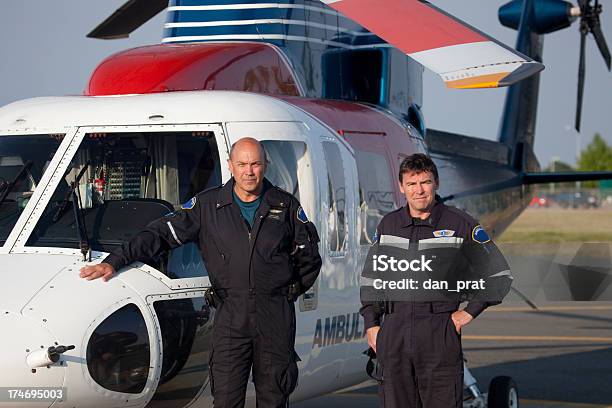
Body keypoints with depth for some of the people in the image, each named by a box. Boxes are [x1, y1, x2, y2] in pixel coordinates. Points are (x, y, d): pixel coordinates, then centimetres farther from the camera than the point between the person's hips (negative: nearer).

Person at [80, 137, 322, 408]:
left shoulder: (286, 206, 6)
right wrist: (114, 262, -8)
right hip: (230, 316, 0)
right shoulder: (207, 206, 4)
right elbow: (161, 234, 0)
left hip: (276, 317, 1)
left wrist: (291, 292, 11)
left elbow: (309, 258, 18)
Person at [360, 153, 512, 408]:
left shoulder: (460, 225, 0)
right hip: (393, 332, 4)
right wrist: (371, 324, 14)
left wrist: (469, 312, -1)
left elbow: (499, 275, 4)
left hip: (439, 332, -4)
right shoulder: (388, 225, 12)